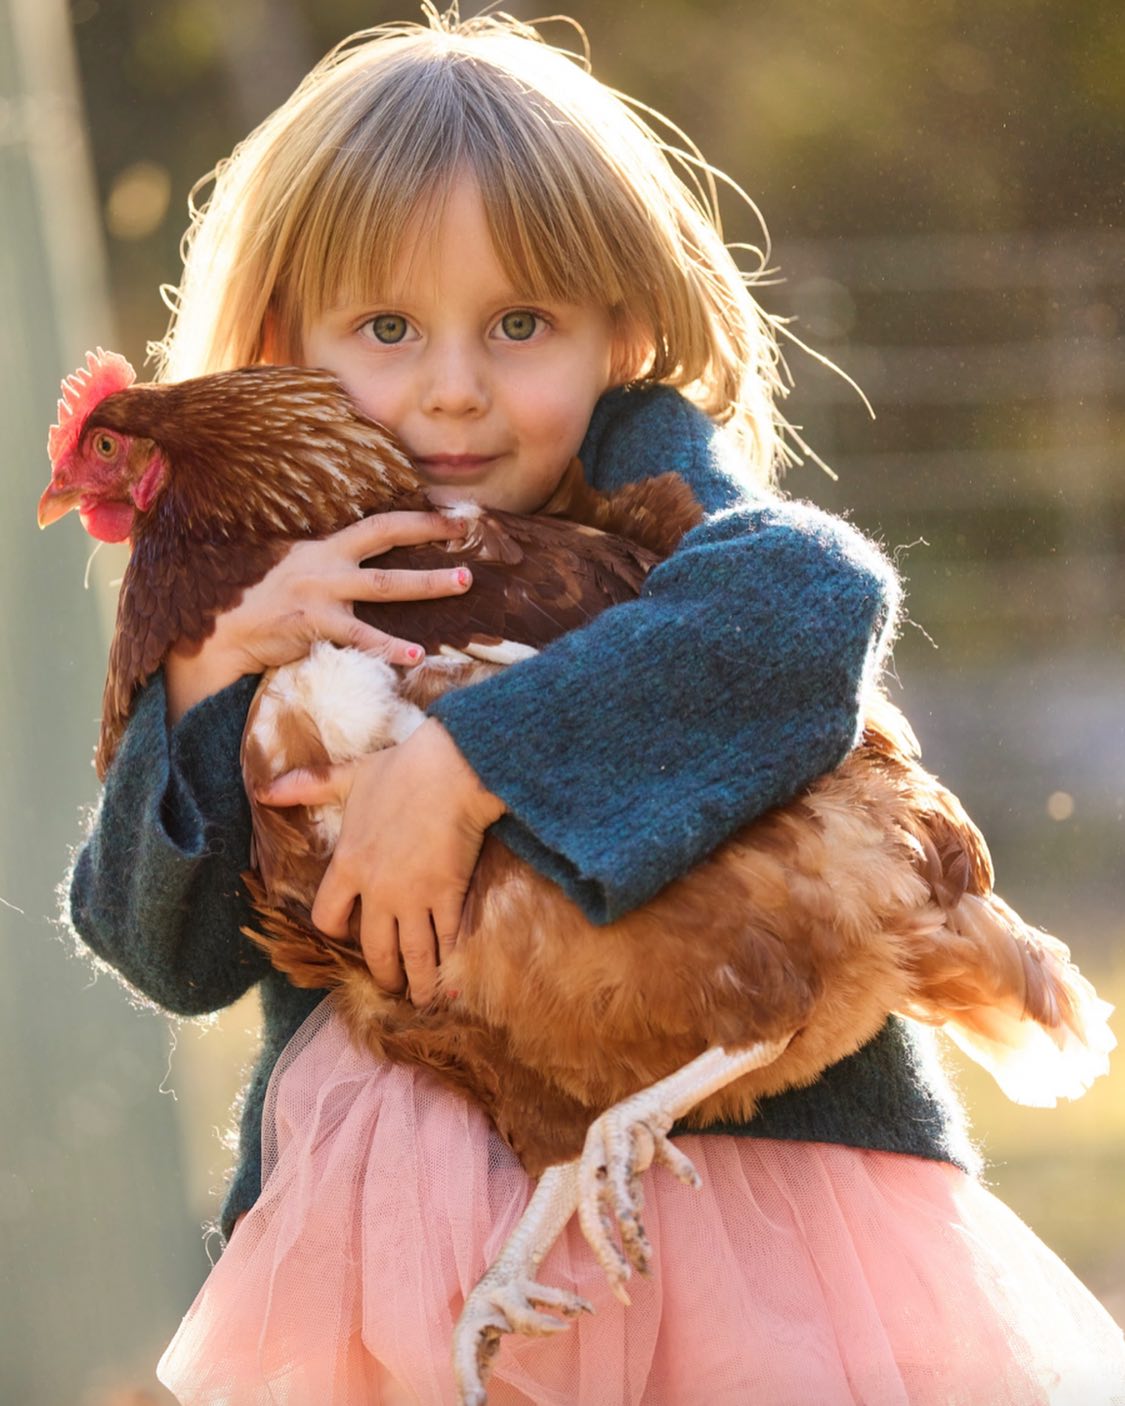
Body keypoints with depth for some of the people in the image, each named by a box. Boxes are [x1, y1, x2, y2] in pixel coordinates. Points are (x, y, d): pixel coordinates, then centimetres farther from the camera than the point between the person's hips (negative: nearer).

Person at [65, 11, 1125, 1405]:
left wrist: (465, 763, -35)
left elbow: (817, 596, -31)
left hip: (738, 1148, -2)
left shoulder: (641, 472, -6)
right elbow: (167, 951, -4)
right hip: (407, 1222, 2)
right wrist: (212, 674, -21)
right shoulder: (261, 585, 4)